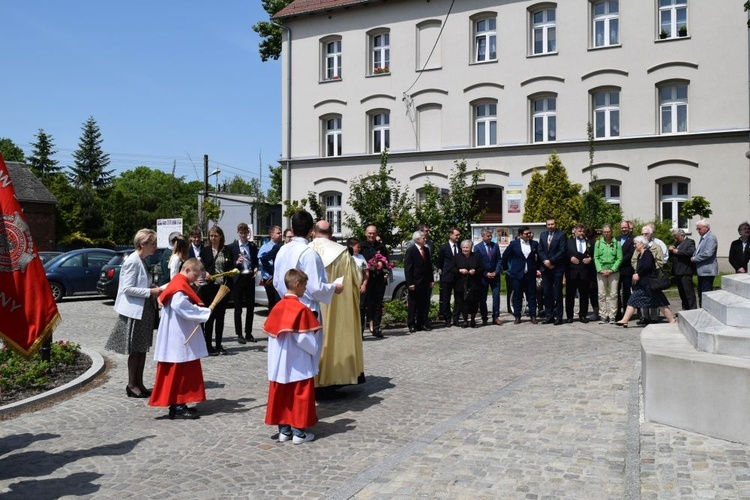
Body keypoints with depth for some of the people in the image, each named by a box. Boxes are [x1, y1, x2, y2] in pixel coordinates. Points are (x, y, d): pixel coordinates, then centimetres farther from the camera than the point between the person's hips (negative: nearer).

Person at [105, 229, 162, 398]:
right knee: (135, 350, 1)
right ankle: (132, 385, 12)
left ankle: (139, 383, 20)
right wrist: (150, 292, -20)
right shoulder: (132, 261, -16)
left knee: (142, 348, 12)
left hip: (144, 311, 9)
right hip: (134, 311, -9)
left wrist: (153, 287, 5)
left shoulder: (142, 261, 13)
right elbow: (128, 288, -20)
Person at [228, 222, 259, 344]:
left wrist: (256, 269, -3)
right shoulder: (232, 247, 0)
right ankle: (239, 334, 9)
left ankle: (248, 333, 18)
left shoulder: (253, 246, 9)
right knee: (238, 308, 3)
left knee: (250, 307, 8)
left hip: (250, 278, 3)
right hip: (238, 279, -3)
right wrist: (236, 263, -20)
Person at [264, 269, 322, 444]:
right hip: (299, 365, -6)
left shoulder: (278, 307, 3)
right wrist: (314, 350, 1)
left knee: (282, 395, 12)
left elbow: (270, 333, 8)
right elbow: (305, 338, -16)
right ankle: (299, 432, 10)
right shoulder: (301, 309, -16)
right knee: (300, 396, 5)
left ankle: (284, 430, 20)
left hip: (280, 364, 6)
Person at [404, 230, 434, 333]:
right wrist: (410, 283, -14)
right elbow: (407, 268, -9)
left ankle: (422, 323, 15)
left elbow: (429, 266, 16)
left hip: (425, 283, 6)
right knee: (413, 304, 1)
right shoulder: (411, 251, -7)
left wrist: (430, 280, 11)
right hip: (415, 283, -6)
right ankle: (411, 325, 7)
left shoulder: (426, 250, 12)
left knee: (424, 304, 7)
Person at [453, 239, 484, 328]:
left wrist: (475, 271, -12)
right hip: (461, 284, 0)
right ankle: (465, 320, 9)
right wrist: (460, 270, -11)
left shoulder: (476, 256, 6)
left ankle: (473, 320, 16)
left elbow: (482, 268, 6)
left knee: (474, 302, 0)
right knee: (463, 302, -2)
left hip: (474, 284, 0)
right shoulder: (457, 257, 6)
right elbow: (453, 269, 7)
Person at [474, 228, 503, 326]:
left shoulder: (495, 246, 8)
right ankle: (484, 318, 12)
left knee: (496, 296, -3)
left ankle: (496, 317, 3)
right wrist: (486, 273, -11)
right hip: (483, 276, -2)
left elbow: (499, 260, 7)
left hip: (495, 275, 2)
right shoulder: (477, 247, -2)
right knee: (482, 298, 2)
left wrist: (496, 272, -7)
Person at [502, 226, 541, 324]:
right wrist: (506, 268, 9)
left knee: (532, 295, 4)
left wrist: (537, 268, 10)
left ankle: (533, 316, 10)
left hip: (531, 274, 1)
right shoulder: (514, 244, -1)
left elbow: (539, 257, 15)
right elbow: (505, 256, 7)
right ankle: (517, 317, 9)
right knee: (517, 296, 3)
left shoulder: (535, 244, 4)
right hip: (517, 274, -1)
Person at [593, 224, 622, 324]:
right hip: (601, 272, 1)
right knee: (602, 295, 0)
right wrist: (600, 270, -8)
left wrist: (612, 270, -10)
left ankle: (612, 316, 3)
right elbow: (596, 257, 4)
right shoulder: (598, 243, 7)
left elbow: (619, 258, 0)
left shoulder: (616, 243, 3)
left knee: (613, 294, -2)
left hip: (613, 272, -1)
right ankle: (604, 316, 5)